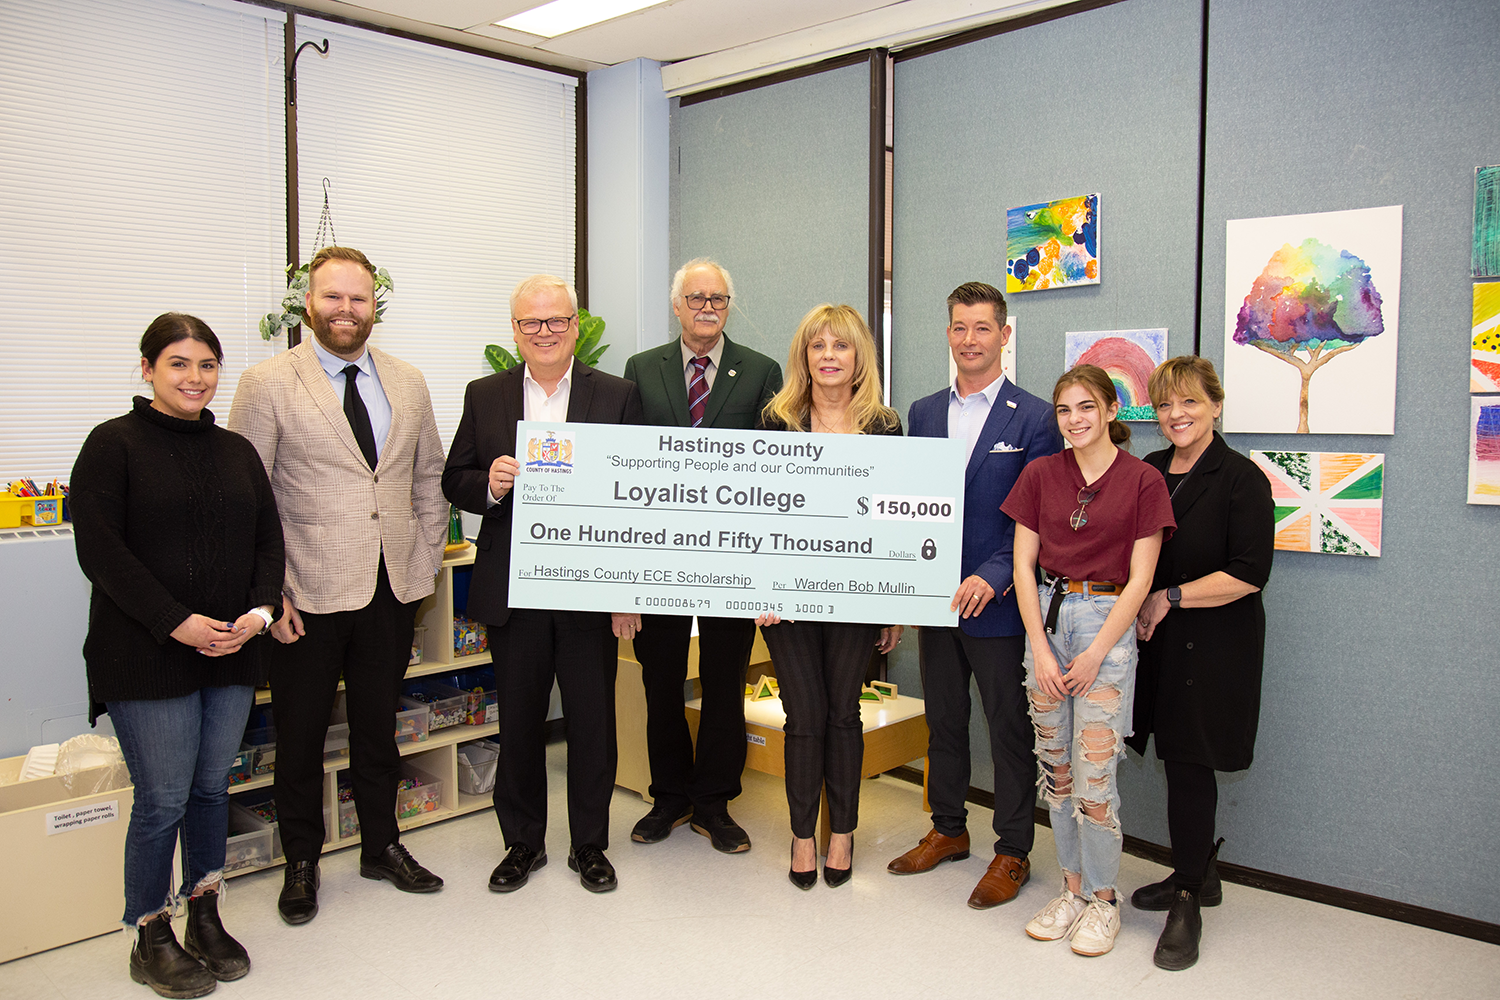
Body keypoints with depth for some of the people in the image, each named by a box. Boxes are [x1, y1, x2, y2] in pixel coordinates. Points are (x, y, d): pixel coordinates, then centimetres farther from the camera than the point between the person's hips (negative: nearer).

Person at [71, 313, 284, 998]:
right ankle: (150, 939, 19)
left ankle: (205, 916, 28)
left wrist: (260, 610, -7)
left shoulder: (237, 451, 12)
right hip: (147, 655, -5)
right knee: (162, 800, 1)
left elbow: (268, 538, 10)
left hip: (231, 652, 5)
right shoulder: (114, 444, -4)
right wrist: (177, 622, -17)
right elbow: (99, 549, -11)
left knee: (212, 786, 13)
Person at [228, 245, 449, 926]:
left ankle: (382, 845, 35)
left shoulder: (408, 384, 7)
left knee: (378, 725, 17)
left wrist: (429, 561, 7)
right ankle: (301, 863, 31)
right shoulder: (266, 385, -6)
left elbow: (428, 477, 13)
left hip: (393, 590, 4)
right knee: (300, 735, 11)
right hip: (308, 595, -3)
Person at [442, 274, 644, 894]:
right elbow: (454, 484, 8)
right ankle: (523, 842, 31)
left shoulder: (617, 397, 1)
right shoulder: (484, 396, 6)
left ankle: (590, 844, 26)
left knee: (594, 721, 8)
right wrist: (489, 485, -16)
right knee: (518, 722, 13)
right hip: (512, 592, 2)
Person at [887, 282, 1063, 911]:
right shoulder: (922, 413, 9)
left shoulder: (1034, 418, -6)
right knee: (943, 720, 17)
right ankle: (948, 830, 34)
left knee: (1009, 729, 6)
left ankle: (1013, 852, 21)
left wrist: (994, 576, -21)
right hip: (935, 597, 5)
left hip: (997, 601, -5)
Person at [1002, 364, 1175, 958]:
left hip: (1107, 620, -4)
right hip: (1046, 617, 4)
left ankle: (1102, 898, 16)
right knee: (1055, 768, 9)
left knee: (1093, 773, -3)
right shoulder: (1041, 474, 5)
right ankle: (1073, 887, 24)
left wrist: (1094, 655, -10)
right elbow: (1024, 564, 4)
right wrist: (1041, 649, -4)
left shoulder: (1142, 481, -4)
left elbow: (1139, 579, -6)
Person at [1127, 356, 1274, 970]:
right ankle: (1199, 877, 29)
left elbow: (1249, 574, -15)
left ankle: (1188, 903, 10)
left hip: (1214, 644, -6)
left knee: (1189, 764, -3)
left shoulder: (1240, 479, -10)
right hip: (1159, 641, 6)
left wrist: (1169, 598, -14)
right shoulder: (1147, 472, 9)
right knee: (1177, 759, 10)